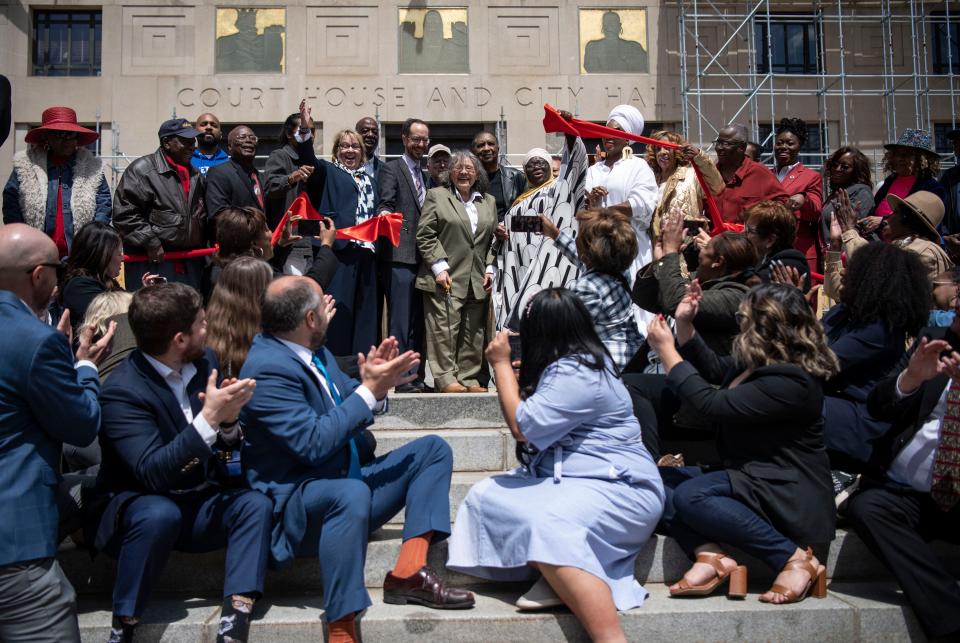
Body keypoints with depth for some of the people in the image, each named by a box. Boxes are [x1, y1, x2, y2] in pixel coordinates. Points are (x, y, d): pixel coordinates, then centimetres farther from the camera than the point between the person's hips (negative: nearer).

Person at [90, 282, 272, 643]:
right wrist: (209, 418, -36)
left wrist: (228, 421, -20)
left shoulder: (204, 362, -2)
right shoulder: (123, 391, -20)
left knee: (257, 503, -22)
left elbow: (225, 444, 4)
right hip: (140, 505, -5)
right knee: (161, 514, -37)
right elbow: (153, 474, -29)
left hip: (198, 505, 5)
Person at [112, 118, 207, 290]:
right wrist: (150, 243, -16)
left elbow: (201, 217, 26)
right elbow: (124, 214, -13)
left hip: (190, 263, 7)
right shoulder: (142, 169, -7)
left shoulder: (195, 175, 17)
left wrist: (201, 247, 14)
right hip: (152, 261, -7)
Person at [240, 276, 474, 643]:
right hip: (296, 499, -10)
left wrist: (372, 383, -7)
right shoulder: (267, 368, -20)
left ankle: (409, 572, -9)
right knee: (351, 494, -41)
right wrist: (370, 390, -21)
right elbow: (313, 444, -26)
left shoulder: (312, 351, 7)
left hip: (346, 478, 10)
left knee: (433, 449, 5)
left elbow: (347, 406, 15)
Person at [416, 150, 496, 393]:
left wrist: (489, 269, 7)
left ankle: (468, 378, 12)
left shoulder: (489, 201, 17)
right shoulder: (436, 196, 4)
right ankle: (445, 379, -3)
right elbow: (425, 235, -2)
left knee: (473, 331, 5)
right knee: (445, 329, -8)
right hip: (446, 277, -4)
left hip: (477, 280, 5)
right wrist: (439, 267, -10)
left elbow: (493, 239, 19)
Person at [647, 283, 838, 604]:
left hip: (788, 492, -10)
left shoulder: (791, 381, -23)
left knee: (689, 496, -29)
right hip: (749, 475, 10)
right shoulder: (757, 364, 7)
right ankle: (710, 555, -23)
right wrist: (684, 324, 14)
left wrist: (666, 350, -17)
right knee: (659, 478, -3)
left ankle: (797, 559, -19)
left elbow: (712, 404, -26)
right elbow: (713, 369, 27)